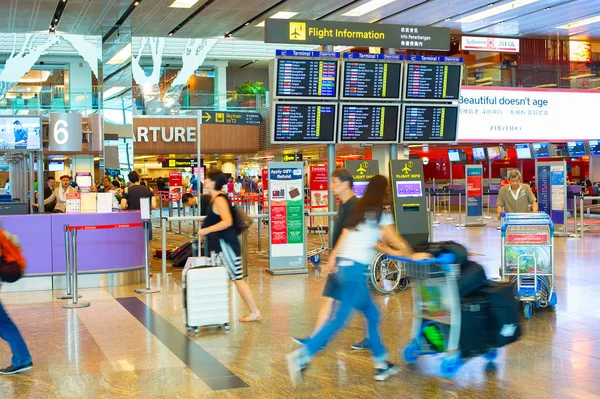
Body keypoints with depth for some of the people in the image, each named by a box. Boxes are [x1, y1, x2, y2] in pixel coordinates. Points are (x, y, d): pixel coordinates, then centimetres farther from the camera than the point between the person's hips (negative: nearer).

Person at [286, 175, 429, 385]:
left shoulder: (360, 210, 17)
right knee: (340, 319, -8)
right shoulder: (381, 214, -4)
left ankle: (382, 365, 21)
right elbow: (396, 241, 3)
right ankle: (301, 356, -14)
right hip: (355, 269, -9)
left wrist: (391, 252, 33)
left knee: (372, 315, 16)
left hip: (345, 265, 9)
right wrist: (412, 256, 19)